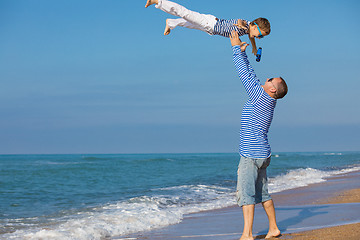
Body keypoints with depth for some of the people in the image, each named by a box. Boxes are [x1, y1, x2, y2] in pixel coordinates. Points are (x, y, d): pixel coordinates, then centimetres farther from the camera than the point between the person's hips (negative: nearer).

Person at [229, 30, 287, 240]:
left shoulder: (262, 97, -13)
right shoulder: (266, 99, 12)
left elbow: (246, 75, -12)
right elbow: (251, 75, 20)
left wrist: (237, 49, -6)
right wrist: (242, 52, 21)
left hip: (252, 155, -10)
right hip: (262, 154, 10)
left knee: (245, 193, -11)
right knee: (262, 192, 15)